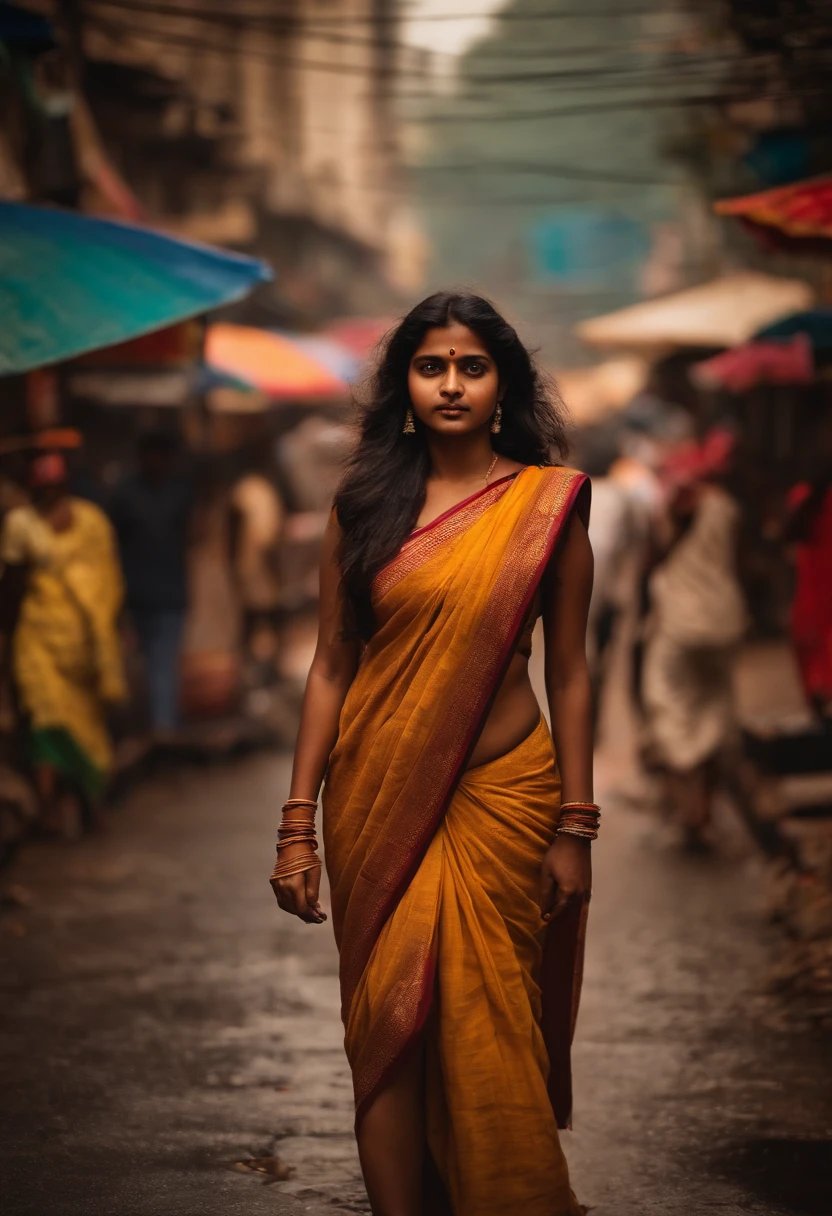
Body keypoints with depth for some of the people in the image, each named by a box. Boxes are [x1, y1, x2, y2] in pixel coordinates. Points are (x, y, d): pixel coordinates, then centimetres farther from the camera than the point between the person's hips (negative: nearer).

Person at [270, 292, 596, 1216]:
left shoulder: (549, 504, 1)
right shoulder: (364, 506, 3)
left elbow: (568, 671, 2)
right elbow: (331, 666, 4)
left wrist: (574, 827, 0)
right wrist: (298, 825, 0)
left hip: (500, 795, -1)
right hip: (378, 797, 1)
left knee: (486, 1026, 2)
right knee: (386, 1022, 0)